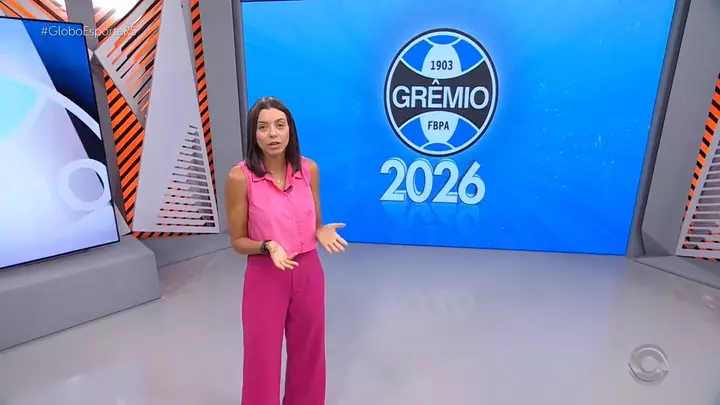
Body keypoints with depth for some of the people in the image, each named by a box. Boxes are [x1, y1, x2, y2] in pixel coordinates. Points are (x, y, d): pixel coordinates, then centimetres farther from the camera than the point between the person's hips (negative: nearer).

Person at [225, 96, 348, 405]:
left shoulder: (309, 169, -5)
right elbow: (238, 240, -6)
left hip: (308, 273, 4)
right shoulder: (240, 177, -14)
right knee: (263, 358, 13)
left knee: (308, 352, 22)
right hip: (265, 278, -3)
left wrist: (323, 233, -16)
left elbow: (315, 225, 6)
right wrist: (268, 246, -24)